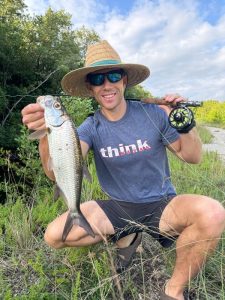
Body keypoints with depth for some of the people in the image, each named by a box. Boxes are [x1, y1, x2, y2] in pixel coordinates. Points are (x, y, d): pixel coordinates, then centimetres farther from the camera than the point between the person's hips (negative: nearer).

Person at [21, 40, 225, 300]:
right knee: (54, 235, -14)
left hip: (161, 204, -1)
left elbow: (193, 157, -2)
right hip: (118, 208, 2)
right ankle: (124, 237, 10)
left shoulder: (153, 114, -9)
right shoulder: (90, 128, -7)